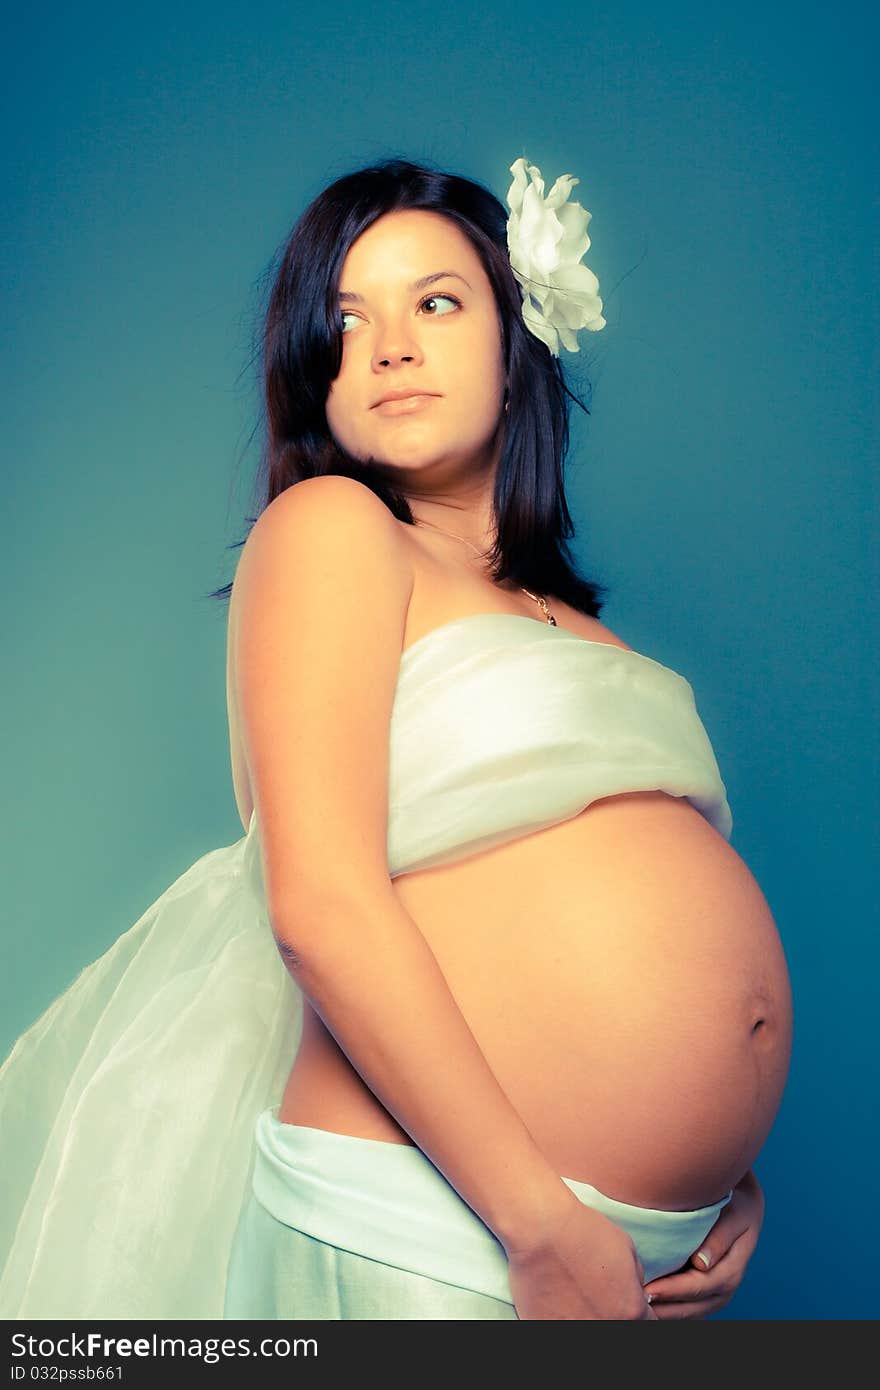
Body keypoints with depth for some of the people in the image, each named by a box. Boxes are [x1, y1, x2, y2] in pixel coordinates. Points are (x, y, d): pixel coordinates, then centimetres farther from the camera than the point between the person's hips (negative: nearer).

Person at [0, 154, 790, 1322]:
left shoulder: (564, 612, 13)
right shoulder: (330, 527, -7)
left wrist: (726, 1172, 2)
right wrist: (547, 1226, -18)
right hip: (437, 1236, -6)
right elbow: (324, 905, -18)